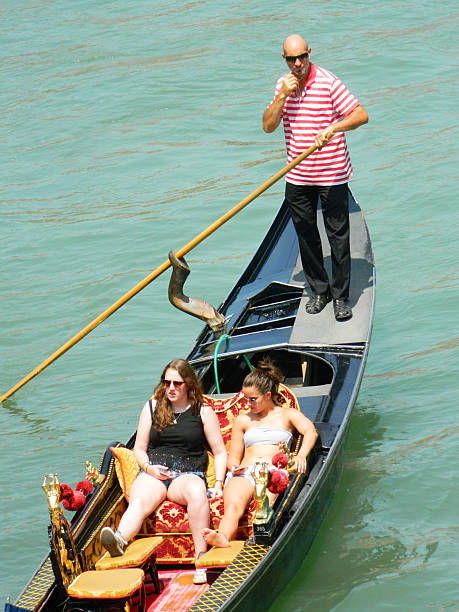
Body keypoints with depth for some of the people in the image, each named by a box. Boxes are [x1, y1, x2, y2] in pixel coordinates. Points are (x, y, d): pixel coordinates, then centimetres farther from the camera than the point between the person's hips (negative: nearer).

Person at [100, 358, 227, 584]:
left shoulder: (204, 412, 12)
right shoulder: (152, 407, 18)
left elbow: (220, 452, 14)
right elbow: (139, 449, 19)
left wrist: (218, 483, -1)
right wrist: (148, 467, -3)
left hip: (188, 473, -1)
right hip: (153, 472, 1)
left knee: (197, 492, -39)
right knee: (139, 501, -34)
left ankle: (201, 558, -44)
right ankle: (119, 540, -65)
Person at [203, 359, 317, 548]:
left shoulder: (287, 415, 20)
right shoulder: (243, 420, 30)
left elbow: (310, 431, 0)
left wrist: (301, 455, -23)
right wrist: (234, 466, 1)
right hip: (244, 473, 2)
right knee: (233, 506, -35)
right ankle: (223, 538, -65)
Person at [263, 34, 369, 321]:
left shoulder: (328, 82, -12)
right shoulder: (283, 84, 5)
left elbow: (361, 115, -15)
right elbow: (268, 126, -1)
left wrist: (332, 128, -30)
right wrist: (282, 96, -14)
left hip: (332, 175, -5)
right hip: (297, 178, 5)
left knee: (338, 235, 0)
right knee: (306, 235, 11)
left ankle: (341, 296, 10)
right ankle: (320, 290, 26)